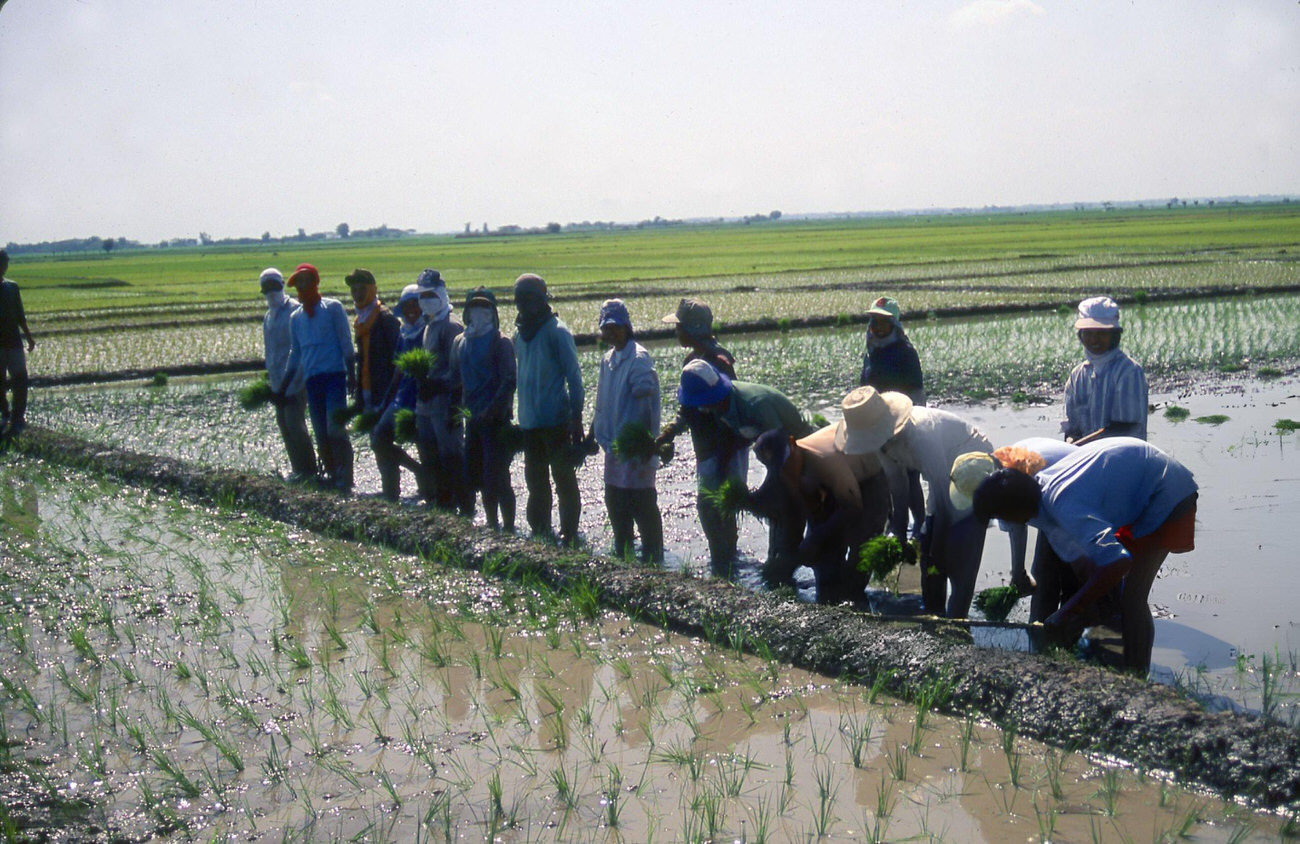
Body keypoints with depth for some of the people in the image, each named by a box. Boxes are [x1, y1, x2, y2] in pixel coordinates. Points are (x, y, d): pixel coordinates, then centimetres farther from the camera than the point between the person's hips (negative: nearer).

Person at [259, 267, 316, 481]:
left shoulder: (294, 310, -10)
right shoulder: (269, 316, 16)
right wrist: (270, 375, 16)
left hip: (295, 381, -9)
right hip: (278, 381, 9)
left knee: (294, 423, -11)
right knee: (283, 423, 9)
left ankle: (307, 469, -5)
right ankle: (298, 468, 16)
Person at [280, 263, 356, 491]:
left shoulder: (333, 308, 0)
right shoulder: (296, 317, 15)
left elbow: (346, 343, -2)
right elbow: (295, 354, 21)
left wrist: (351, 374, -10)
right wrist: (283, 387, 20)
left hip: (335, 376, -5)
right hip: (312, 379, 5)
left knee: (335, 429, -13)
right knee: (321, 433, 4)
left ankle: (345, 478, -10)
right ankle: (332, 475, 10)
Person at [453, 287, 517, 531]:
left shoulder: (500, 342, -8)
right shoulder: (461, 342, 12)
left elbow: (508, 382, -14)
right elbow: (457, 379, 18)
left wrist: (492, 411, -21)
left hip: (495, 420, -7)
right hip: (474, 419, 7)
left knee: (497, 479, -7)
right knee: (478, 477, 12)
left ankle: (509, 529, 0)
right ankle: (492, 525, 24)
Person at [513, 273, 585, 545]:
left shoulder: (556, 331, -10)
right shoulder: (520, 333, 11)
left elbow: (573, 376, -11)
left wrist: (576, 418, -15)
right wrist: (520, 415, 15)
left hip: (555, 421, -7)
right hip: (529, 422, 7)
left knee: (565, 481, 1)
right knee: (535, 482, 15)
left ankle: (569, 537, 6)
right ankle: (539, 533, 24)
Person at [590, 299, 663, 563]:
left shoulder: (638, 359, -15)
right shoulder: (607, 359, 12)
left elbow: (645, 402, -20)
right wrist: (598, 436, 15)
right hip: (615, 449, 9)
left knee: (643, 506, -3)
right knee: (615, 504, 17)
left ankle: (653, 558, 5)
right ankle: (622, 557, 29)